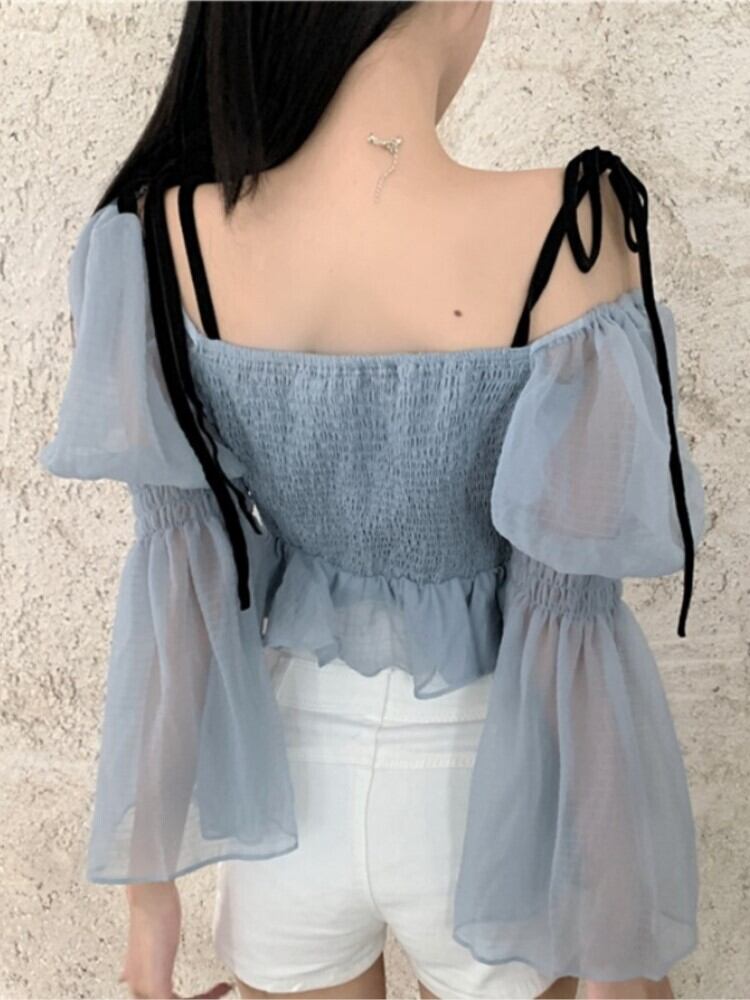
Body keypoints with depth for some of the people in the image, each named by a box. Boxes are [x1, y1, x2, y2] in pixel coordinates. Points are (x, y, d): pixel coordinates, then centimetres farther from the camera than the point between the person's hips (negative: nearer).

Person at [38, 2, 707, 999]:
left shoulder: (170, 239, -17)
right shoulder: (565, 237, -26)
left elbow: (174, 588, -12)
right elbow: (572, 625, -21)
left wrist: (153, 880, 1)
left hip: (286, 785, 3)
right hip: (484, 797, -2)